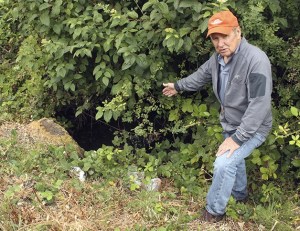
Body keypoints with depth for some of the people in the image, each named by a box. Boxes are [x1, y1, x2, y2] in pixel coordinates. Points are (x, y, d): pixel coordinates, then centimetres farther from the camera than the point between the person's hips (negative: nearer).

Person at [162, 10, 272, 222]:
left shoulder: (256, 59, -32)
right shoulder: (218, 57, -6)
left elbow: (260, 105, -35)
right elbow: (201, 75, 17)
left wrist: (238, 137, -32)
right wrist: (178, 86, 28)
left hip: (252, 128, -8)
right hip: (231, 124, 8)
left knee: (223, 164, -18)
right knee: (234, 158, 27)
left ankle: (214, 211, 5)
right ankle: (240, 194, 54)